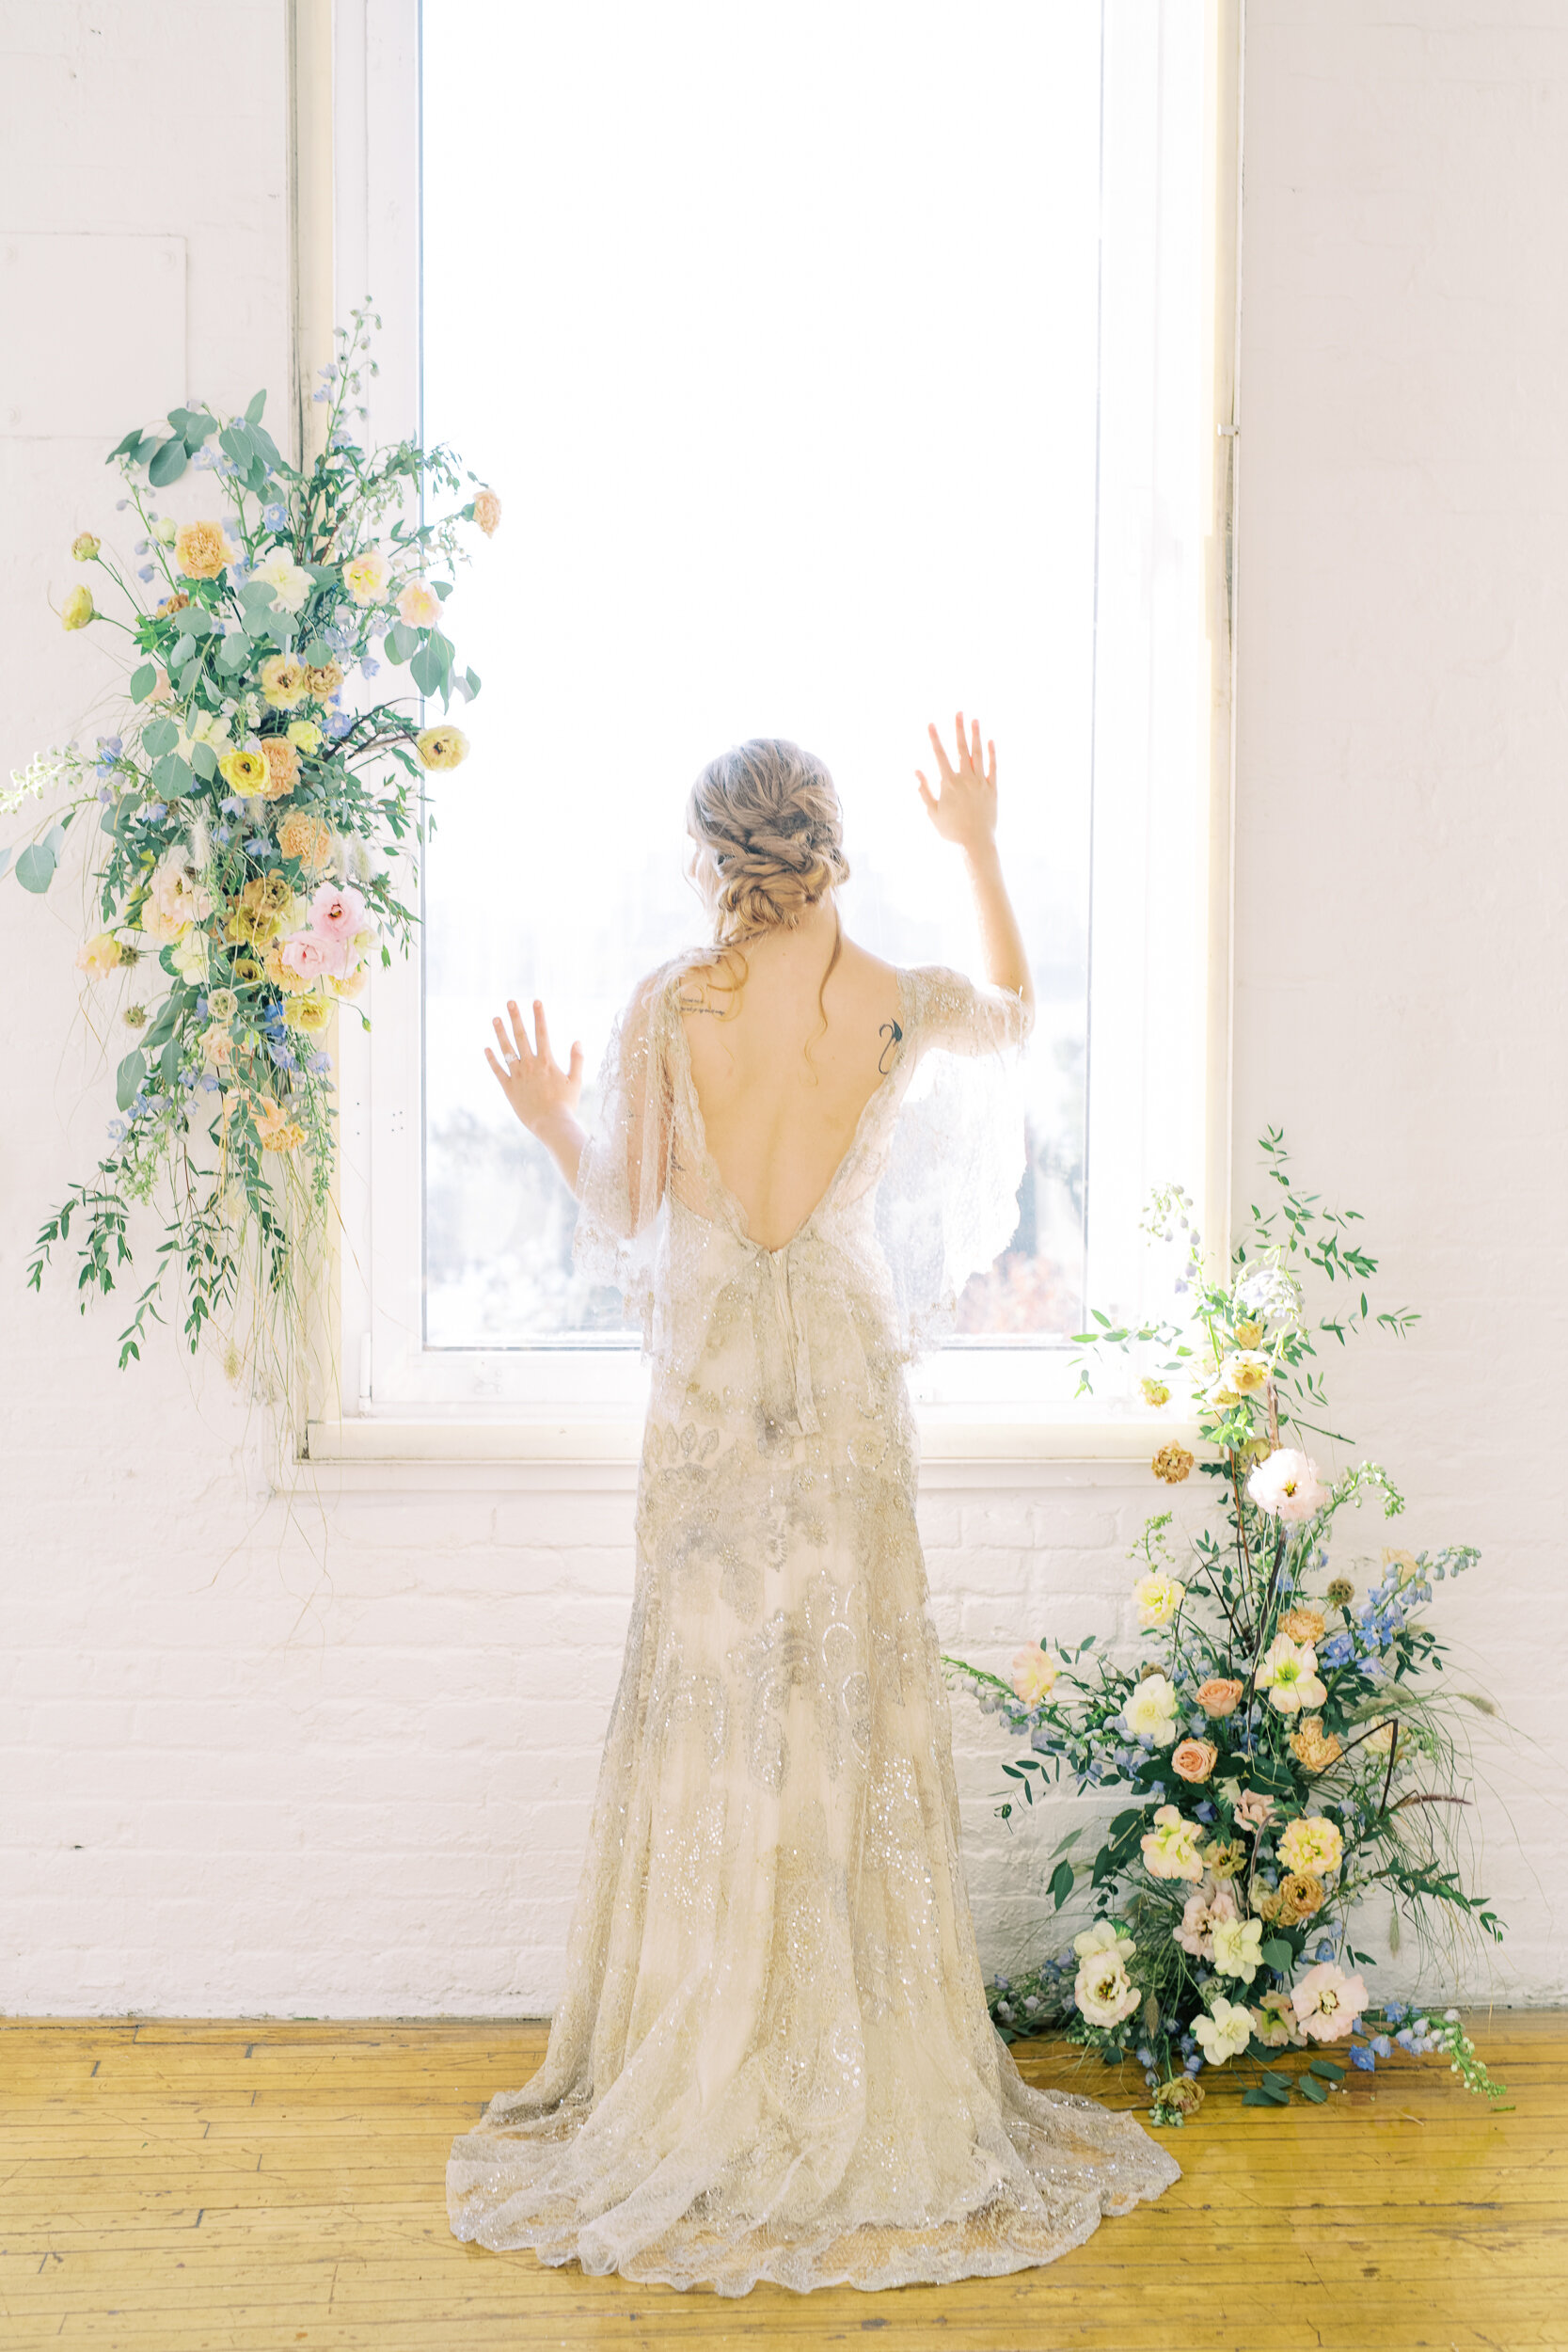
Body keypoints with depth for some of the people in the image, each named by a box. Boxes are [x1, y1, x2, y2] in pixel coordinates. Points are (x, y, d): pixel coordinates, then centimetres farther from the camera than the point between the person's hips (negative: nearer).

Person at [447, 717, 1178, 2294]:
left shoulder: (665, 1012, -7)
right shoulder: (895, 1007, -3)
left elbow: (619, 1225, 0)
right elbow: (1014, 1014, 21)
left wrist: (548, 1118, 17)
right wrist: (979, 851, 29)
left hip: (709, 1388, -1)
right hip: (846, 1380, 1)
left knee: (710, 1714, 6)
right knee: (853, 1715, 7)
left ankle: (701, 2093, 13)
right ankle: (875, 2092, 14)